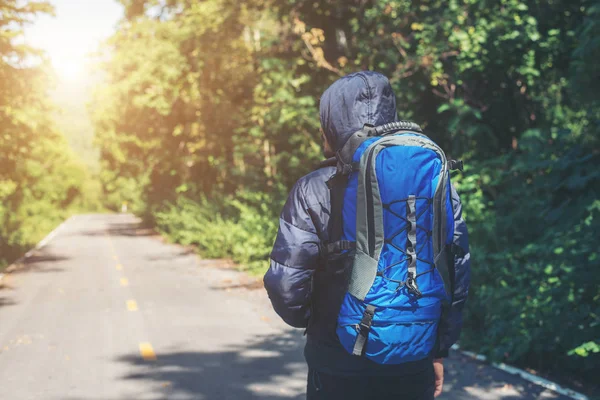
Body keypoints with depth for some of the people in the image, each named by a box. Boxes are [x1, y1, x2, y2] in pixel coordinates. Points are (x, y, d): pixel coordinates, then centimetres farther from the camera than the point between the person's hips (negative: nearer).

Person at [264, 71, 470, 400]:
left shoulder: (314, 190, -10)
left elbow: (285, 282, -13)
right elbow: (457, 275, 1)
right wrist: (439, 349, 12)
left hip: (340, 364, -2)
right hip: (413, 365, 3)